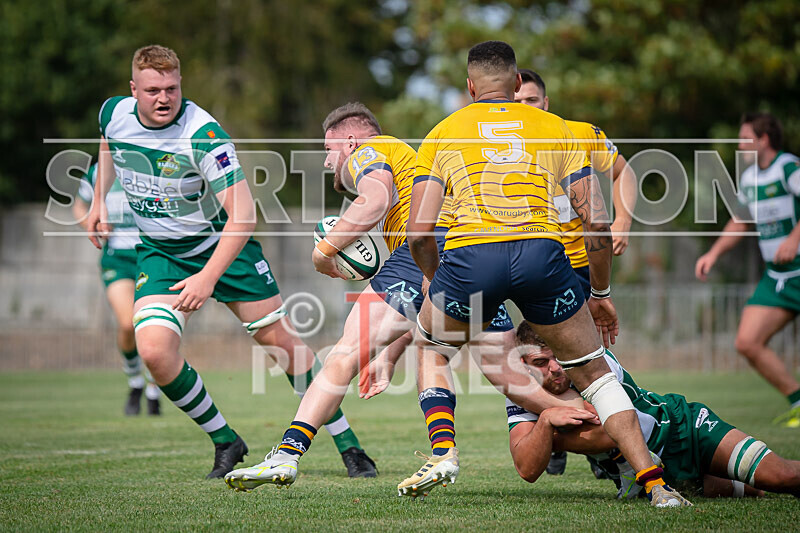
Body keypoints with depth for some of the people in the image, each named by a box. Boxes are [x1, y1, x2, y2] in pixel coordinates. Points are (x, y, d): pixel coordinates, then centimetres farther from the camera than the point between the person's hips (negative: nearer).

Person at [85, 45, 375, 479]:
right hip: (158, 252, 4)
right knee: (154, 350, -18)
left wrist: (208, 276, -39)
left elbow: (242, 212, -32)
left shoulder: (204, 134, -28)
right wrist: (99, 200, 20)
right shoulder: (114, 113, -11)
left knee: (281, 341, -1)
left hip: (222, 246, -3)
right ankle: (224, 442, 3)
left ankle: (347, 443, 14)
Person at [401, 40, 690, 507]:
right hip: (542, 250, 1)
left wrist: (438, 283, 30)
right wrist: (601, 293, 27)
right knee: (594, 372, 17)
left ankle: (443, 451, 11)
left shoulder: (442, 135, 21)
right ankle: (654, 482, 6)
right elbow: (597, 220, 16)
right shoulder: (556, 129, 22)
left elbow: (419, 233, 12)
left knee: (431, 348, 30)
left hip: (470, 255, 0)